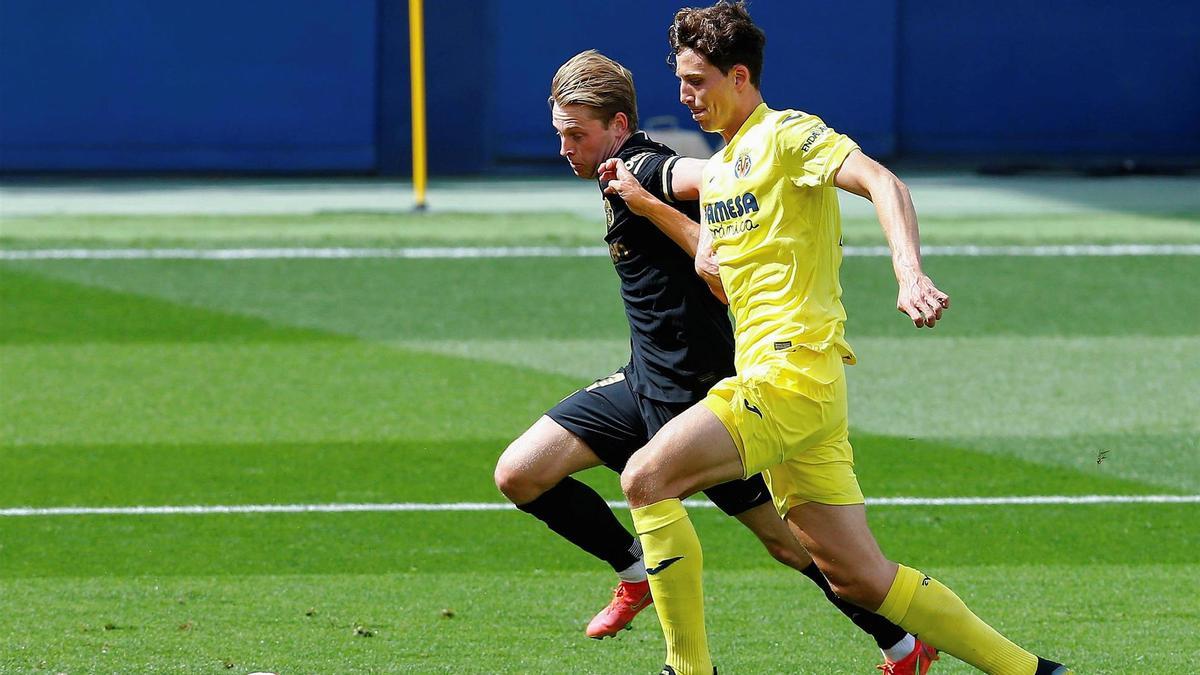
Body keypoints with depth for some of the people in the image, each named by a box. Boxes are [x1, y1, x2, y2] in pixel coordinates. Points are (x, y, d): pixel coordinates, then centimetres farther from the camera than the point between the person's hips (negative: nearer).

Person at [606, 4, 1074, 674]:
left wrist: (911, 275, -34)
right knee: (861, 578, 6)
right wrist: (644, 203, 22)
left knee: (647, 478, -17)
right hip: (765, 379, 9)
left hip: (793, 371, -9)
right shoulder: (718, 170, 23)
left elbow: (882, 183, -18)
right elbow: (717, 270, 28)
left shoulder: (787, 134, -4)